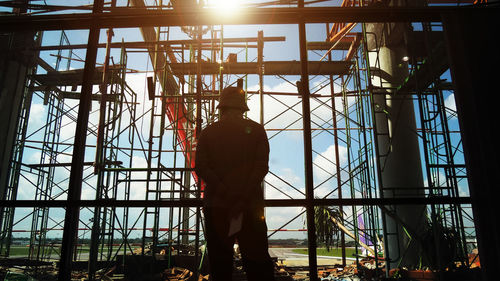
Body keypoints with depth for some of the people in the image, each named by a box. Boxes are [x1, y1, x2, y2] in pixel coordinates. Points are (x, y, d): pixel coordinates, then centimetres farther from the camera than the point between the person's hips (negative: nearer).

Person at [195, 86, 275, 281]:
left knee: (220, 265, 7)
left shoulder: (208, 132, 7)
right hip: (251, 205, 0)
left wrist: (233, 197, -9)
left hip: (216, 206, 1)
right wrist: (242, 198, -10)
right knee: (257, 263, 4)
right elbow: (261, 167, -5)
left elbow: (201, 168, -3)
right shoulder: (256, 130, 6)